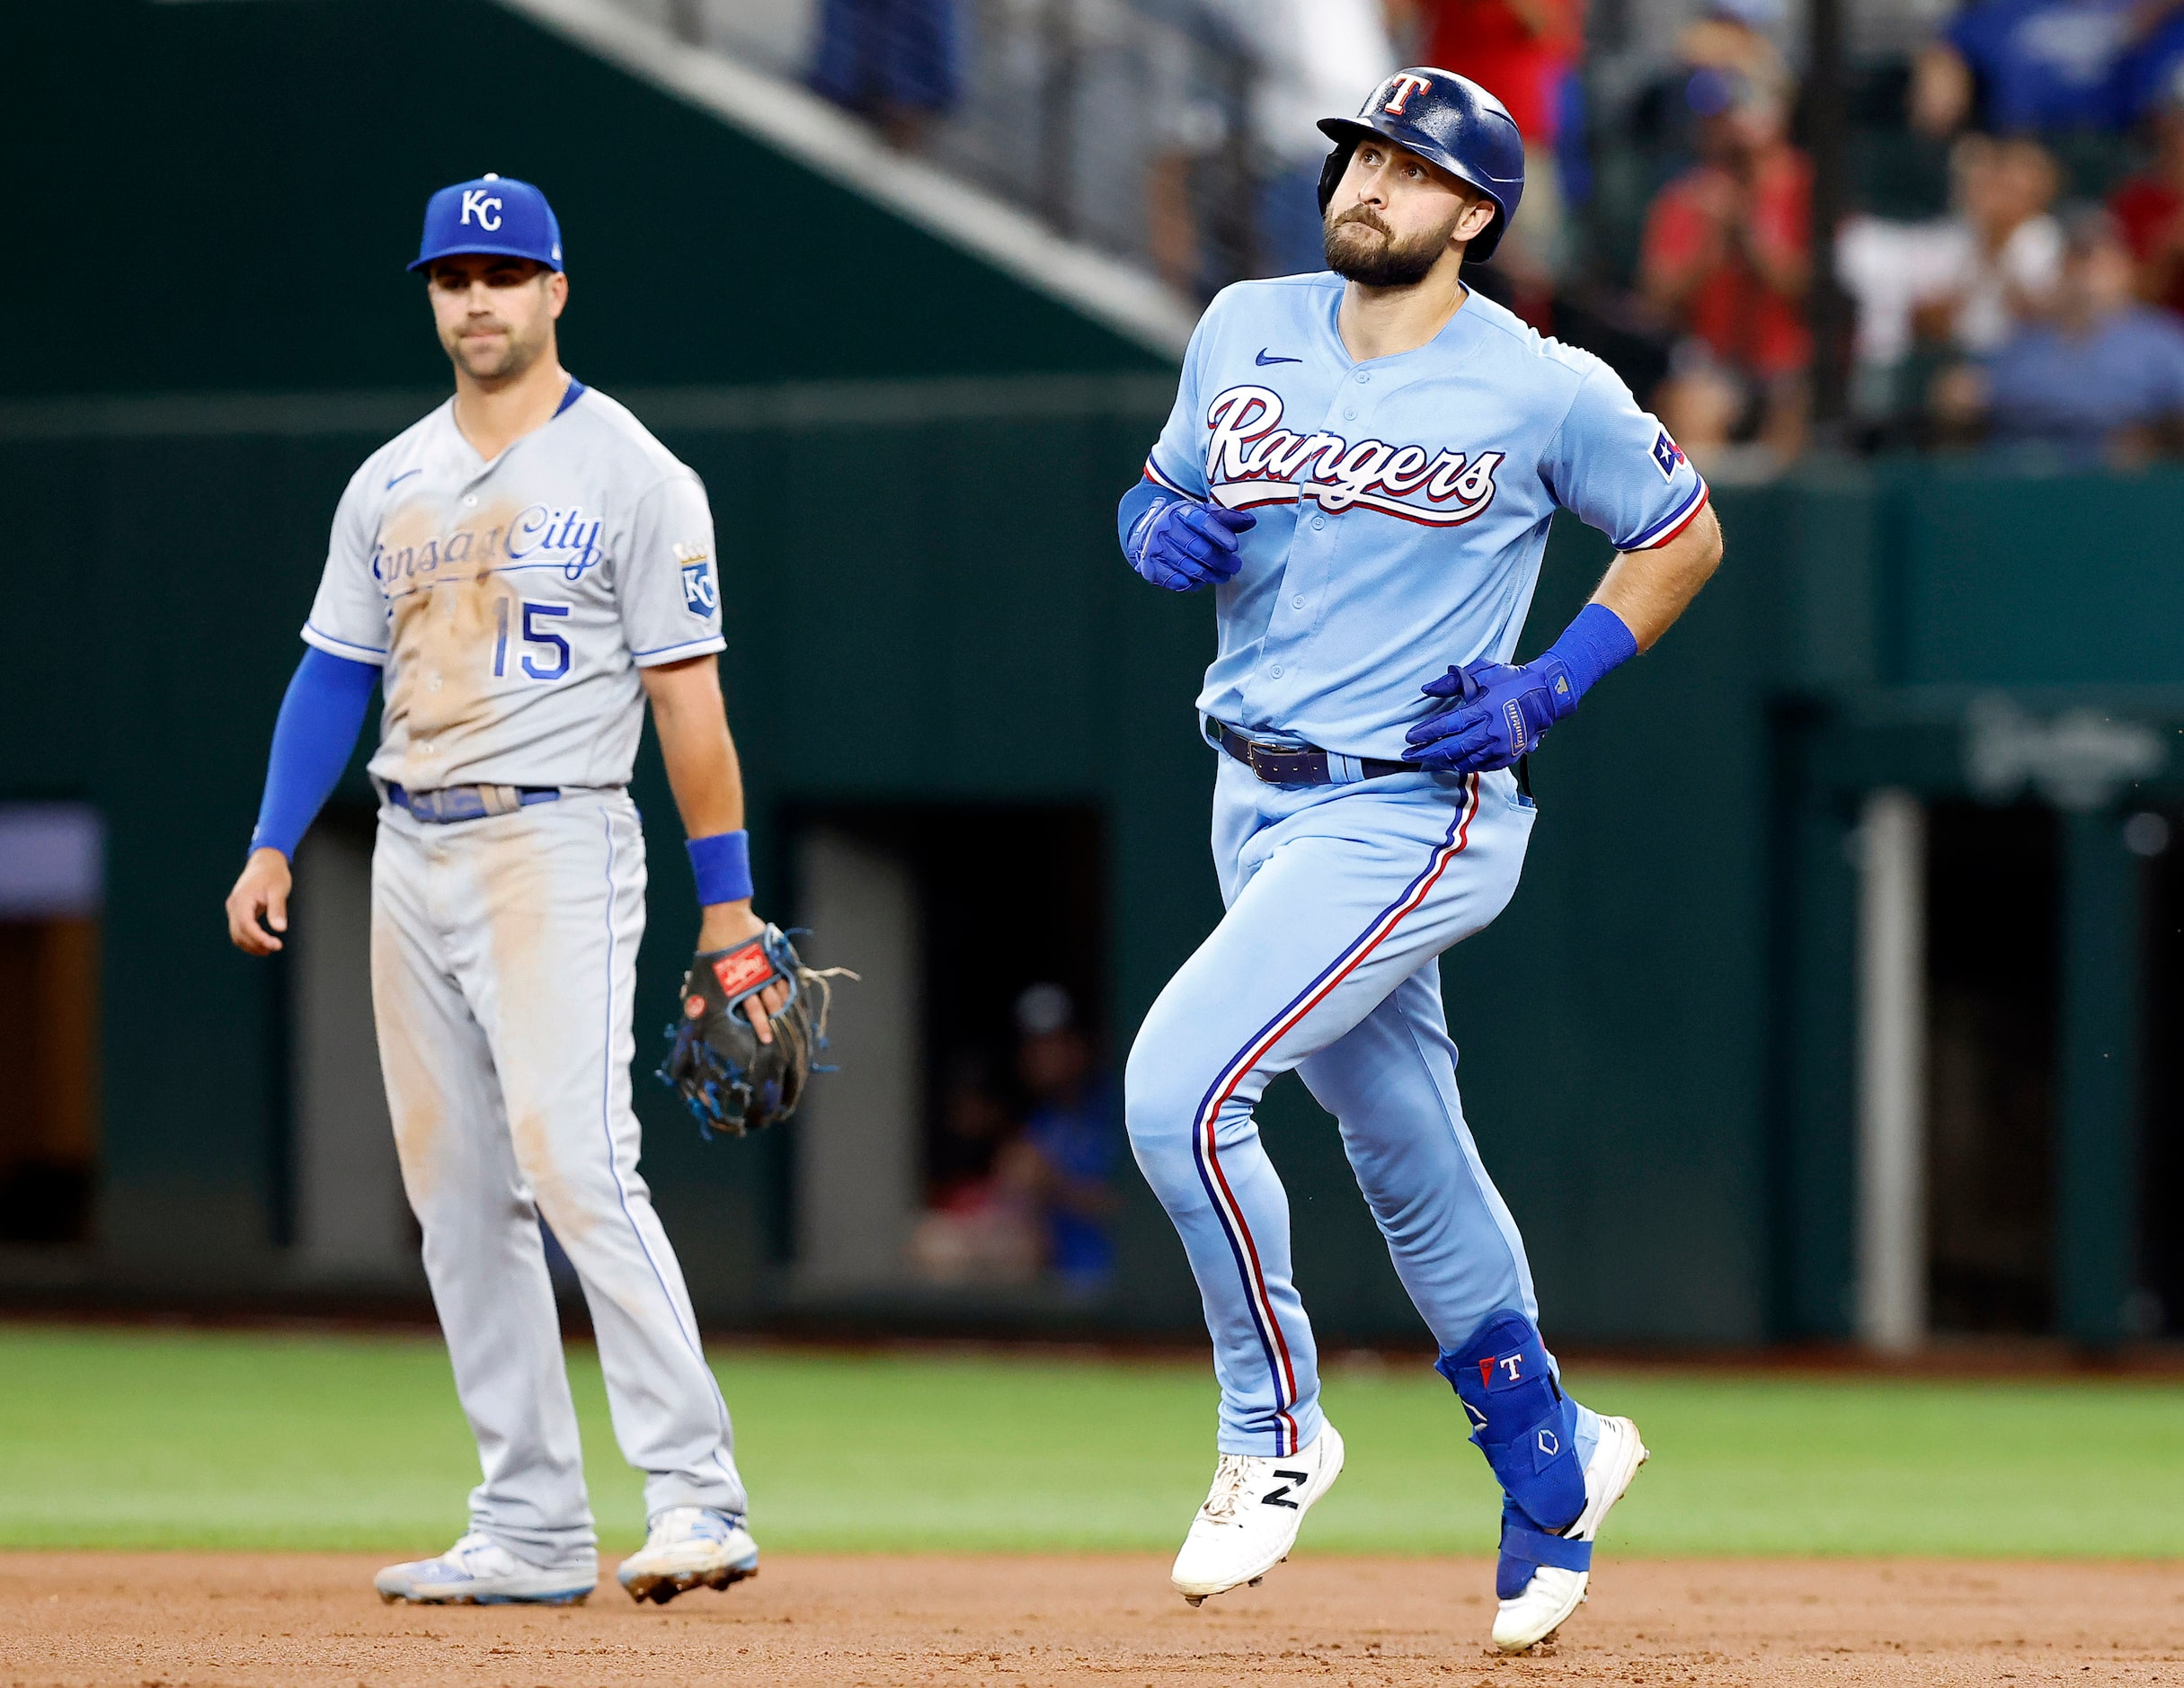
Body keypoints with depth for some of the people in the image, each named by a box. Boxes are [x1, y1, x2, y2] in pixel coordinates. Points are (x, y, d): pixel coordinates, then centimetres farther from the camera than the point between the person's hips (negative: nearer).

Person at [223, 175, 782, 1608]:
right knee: (459, 1195, 4)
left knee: (574, 1157, -20)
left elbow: (687, 696, -6)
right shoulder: (391, 484, 14)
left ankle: (697, 1493, -20)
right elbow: (336, 674, 16)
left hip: (555, 846, -7)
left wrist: (728, 898, -10)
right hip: (412, 859, 7)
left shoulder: (632, 474, -3)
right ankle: (532, 1529, 7)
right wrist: (273, 846, 4)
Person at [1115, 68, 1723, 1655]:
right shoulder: (1245, 330, 4)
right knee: (1409, 1162, 16)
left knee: (1179, 1085, -21)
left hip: (1415, 817, -6)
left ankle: (1275, 1428, -3)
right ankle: (1552, 1461, 35)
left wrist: (1550, 689, -8)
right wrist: (1163, 530, -7)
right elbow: (1158, 495, 18)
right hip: (1257, 800, 7)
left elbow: (1685, 536, 3)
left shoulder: (1546, 392, -10)